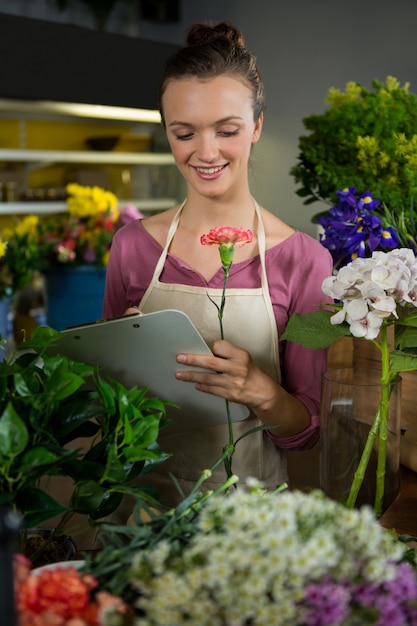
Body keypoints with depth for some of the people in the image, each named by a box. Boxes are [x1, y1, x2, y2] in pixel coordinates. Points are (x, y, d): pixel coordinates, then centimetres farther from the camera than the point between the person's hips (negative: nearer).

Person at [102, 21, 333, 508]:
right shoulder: (132, 245, -3)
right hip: (145, 498, 1)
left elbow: (306, 430, -4)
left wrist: (262, 391, -23)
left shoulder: (304, 259, -9)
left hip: (250, 502, -1)